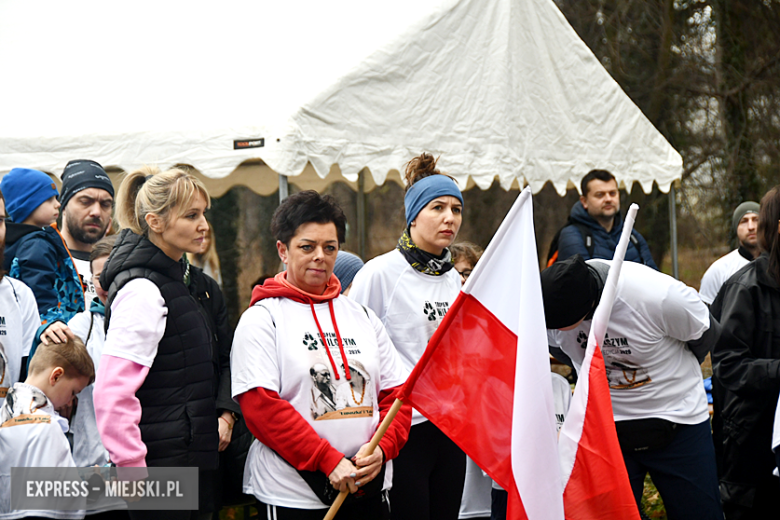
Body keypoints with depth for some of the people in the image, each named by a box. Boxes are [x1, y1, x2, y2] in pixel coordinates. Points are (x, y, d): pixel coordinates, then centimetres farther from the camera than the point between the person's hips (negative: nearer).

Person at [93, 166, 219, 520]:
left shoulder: (171, 279, 14)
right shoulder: (143, 292, -16)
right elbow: (111, 394, -23)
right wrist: (133, 472, -21)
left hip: (190, 458, 9)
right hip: (163, 464, -9)